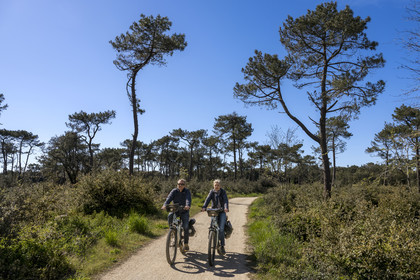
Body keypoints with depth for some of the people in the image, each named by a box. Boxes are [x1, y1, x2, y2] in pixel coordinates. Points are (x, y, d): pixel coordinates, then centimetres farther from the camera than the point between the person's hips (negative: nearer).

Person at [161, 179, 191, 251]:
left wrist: (187, 206, -50)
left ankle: (186, 244, 6)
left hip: (184, 211, -1)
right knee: (170, 216, -30)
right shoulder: (174, 191, -6)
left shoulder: (187, 191, -10)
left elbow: (188, 199, -28)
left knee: (185, 226, -13)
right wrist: (165, 205, -41)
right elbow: (169, 198, -21)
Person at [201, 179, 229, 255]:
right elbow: (207, 199, -15)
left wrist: (226, 208, -38)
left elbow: (226, 200, -18)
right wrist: (204, 207, -33)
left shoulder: (223, 192, -3)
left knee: (221, 228, -13)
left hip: (222, 212, -2)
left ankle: (222, 246, -3)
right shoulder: (212, 192, 1)